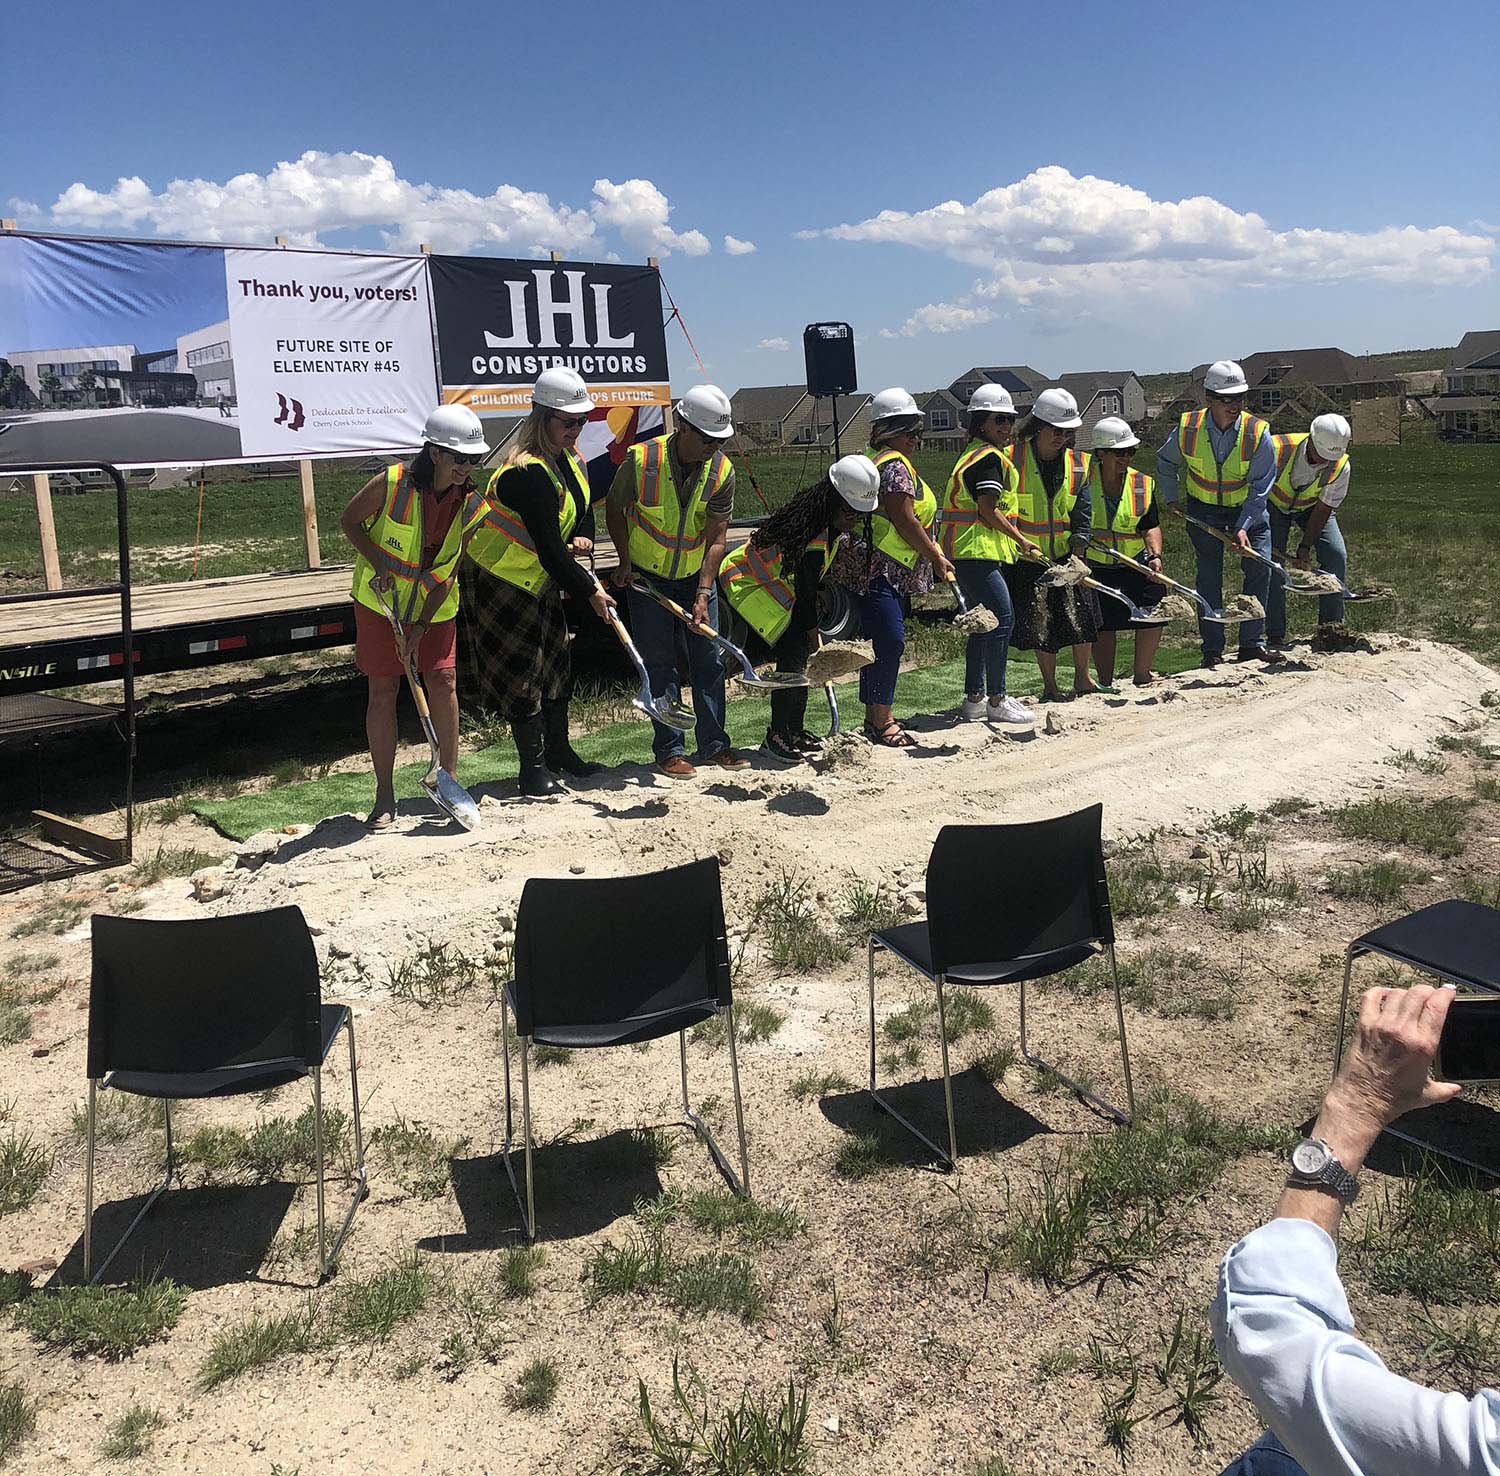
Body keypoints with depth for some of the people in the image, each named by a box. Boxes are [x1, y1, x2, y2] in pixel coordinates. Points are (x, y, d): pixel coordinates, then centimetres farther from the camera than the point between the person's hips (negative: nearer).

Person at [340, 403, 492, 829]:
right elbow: (349, 521, -5)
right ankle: (385, 796, 7)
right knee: (383, 690, -1)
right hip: (379, 602, -2)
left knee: (443, 682, -6)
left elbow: (449, 572, -10)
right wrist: (378, 565, -18)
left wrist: (421, 625, -15)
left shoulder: (471, 506, -11)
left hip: (434, 607, 3)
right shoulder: (391, 484, -21)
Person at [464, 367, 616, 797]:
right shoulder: (527, 473, -28)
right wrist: (589, 592, -23)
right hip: (505, 584, -9)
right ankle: (534, 767, 7)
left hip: (543, 582, 10)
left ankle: (558, 751, 31)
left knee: (556, 662, 16)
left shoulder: (568, 458, 3)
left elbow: (583, 508, 16)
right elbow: (548, 549, -29)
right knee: (521, 672, -3)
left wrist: (583, 537, -7)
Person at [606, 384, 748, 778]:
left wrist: (703, 594, -18)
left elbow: (716, 536, -13)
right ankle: (669, 750, 7)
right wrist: (626, 560, -7)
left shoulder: (722, 470, -12)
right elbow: (615, 509, -2)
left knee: (709, 660, 4)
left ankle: (713, 745, 14)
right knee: (659, 664, 0)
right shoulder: (641, 460, -19)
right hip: (646, 578, -2)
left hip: (696, 577, 3)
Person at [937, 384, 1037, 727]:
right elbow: (988, 511, -17)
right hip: (977, 551, -11)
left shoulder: (972, 454, 21)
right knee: (1002, 618, -11)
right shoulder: (990, 457, -10)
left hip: (965, 553, 11)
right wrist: (1021, 540, -9)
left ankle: (973, 699, 18)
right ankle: (997, 701, -9)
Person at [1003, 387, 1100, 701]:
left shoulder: (1077, 464, 1)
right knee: (1041, 622, 1)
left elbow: (1082, 510, 0)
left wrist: (1079, 545, -12)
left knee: (1083, 615, 2)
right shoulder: (1012, 459, -10)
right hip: (1028, 558, -3)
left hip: (1066, 554, 3)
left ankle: (1082, 678, 21)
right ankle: (1050, 686, 16)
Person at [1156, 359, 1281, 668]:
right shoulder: (1187, 428, -16)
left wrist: (1243, 527, -25)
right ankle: (1212, 648, 6)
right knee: (1209, 576, 0)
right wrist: (1170, 499, 2)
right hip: (1202, 510, 0)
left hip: (1248, 508, 0)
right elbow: (1165, 463, 6)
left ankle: (1252, 643, 4)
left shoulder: (1258, 432, -20)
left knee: (1259, 569, -6)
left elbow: (1261, 486, -18)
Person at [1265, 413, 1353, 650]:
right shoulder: (1277, 449, -37)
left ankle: (1330, 626, -2)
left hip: (1312, 506, 2)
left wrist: (1304, 547, -23)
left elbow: (1323, 510, -18)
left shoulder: (1340, 466, -28)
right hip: (1274, 504, -2)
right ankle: (1275, 636, -7)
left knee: (1336, 555, -13)